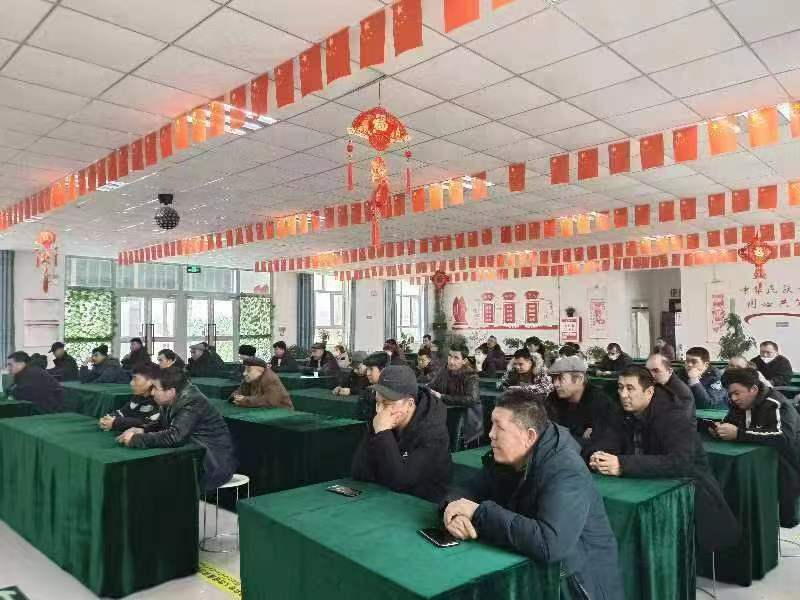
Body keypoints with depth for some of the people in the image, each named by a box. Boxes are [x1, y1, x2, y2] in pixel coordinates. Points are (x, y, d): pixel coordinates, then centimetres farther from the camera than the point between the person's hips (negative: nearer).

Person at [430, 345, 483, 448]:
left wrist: (442, 397, -31)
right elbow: (431, 388, 1)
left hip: (468, 424, -4)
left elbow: (472, 399, -31)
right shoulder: (443, 372, -1)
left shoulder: (471, 377, -16)